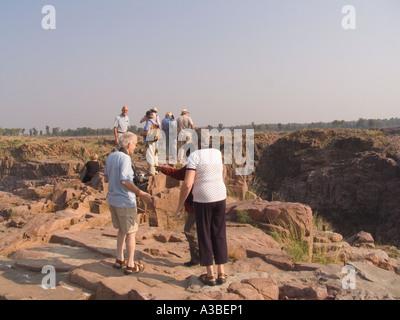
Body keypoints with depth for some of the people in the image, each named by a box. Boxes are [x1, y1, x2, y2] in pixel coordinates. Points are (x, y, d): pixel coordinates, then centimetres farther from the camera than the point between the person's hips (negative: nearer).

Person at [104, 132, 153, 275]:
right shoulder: (125, 158, -19)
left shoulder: (111, 156, 7)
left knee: (122, 229, 22)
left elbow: (106, 178, 14)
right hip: (125, 201, -8)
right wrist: (142, 194, -26)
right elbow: (125, 181, -27)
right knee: (131, 232, 5)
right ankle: (131, 265, 12)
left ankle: (119, 260, 27)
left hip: (112, 199, 8)